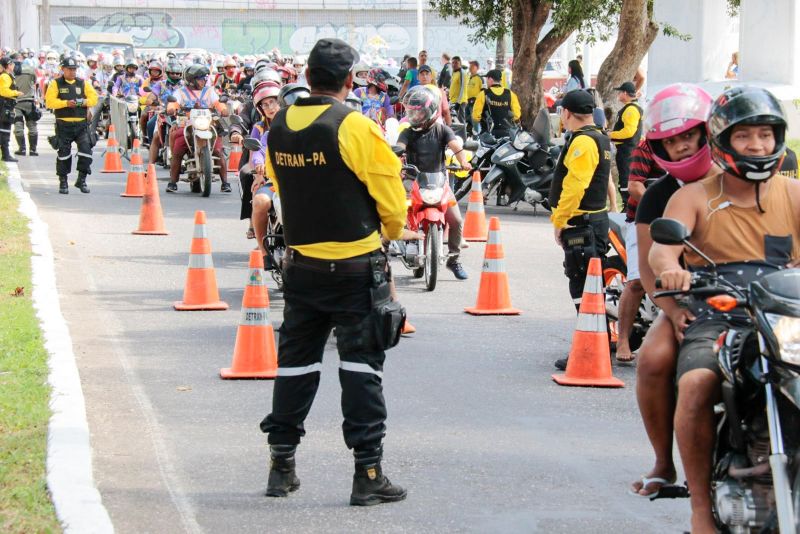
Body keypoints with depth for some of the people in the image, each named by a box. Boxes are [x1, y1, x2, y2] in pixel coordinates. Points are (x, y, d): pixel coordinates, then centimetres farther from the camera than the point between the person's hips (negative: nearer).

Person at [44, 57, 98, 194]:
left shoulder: (83, 83, 13)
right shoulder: (56, 84, 4)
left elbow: (94, 98, 8)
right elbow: (49, 101, -6)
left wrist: (85, 102, -13)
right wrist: (66, 103, -18)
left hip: (81, 124, 2)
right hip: (63, 124, -2)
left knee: (86, 149, -10)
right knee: (64, 152, 1)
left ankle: (81, 180, 3)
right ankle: (63, 182, 12)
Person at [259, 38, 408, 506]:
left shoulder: (279, 128, 3)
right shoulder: (356, 128, -15)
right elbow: (391, 196, -10)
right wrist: (392, 230, 10)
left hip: (301, 264, 5)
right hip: (355, 268, -5)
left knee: (296, 362, 14)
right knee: (362, 366, 0)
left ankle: (282, 464, 19)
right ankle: (368, 473, -1)